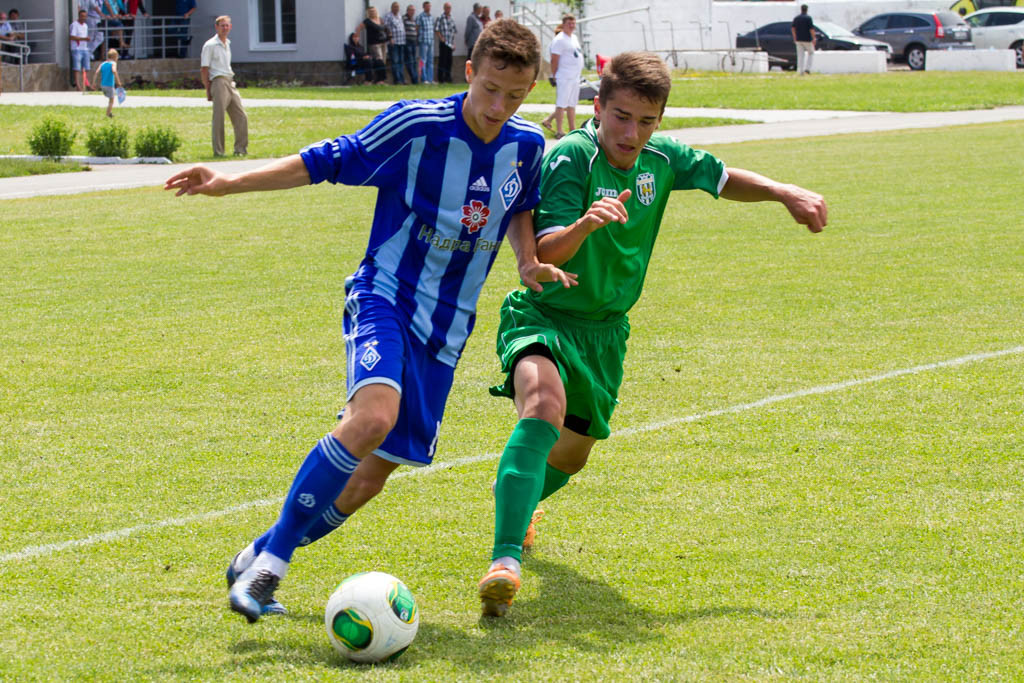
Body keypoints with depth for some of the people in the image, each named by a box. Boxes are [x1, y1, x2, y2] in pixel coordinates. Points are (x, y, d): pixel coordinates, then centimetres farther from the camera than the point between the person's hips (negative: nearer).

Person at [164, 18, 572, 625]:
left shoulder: (526, 145, 2)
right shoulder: (416, 125, -14)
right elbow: (328, 162, -7)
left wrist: (529, 261, 4)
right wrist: (231, 183, -13)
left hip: (446, 328, 5)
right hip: (385, 298, -5)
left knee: (374, 473, 2)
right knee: (374, 415, -33)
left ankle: (261, 556, 21)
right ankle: (269, 563, -24)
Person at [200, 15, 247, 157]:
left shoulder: (227, 44, 18)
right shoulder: (210, 45, -5)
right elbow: (204, 69, -7)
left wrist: (231, 82, 19)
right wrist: (208, 89, -10)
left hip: (230, 83, 8)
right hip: (219, 82, -8)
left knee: (241, 117, 5)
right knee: (219, 118, -7)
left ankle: (241, 149, 12)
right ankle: (218, 151, -3)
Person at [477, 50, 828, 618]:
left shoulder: (662, 158, -4)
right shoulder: (571, 157, -23)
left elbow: (724, 179, 16)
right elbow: (545, 253, -32)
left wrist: (784, 193, 1)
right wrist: (584, 225, -52)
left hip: (605, 330, 7)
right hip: (542, 316, -7)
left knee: (573, 452, 20)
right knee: (545, 405, -36)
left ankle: (515, 497, 57)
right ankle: (505, 559, -46)